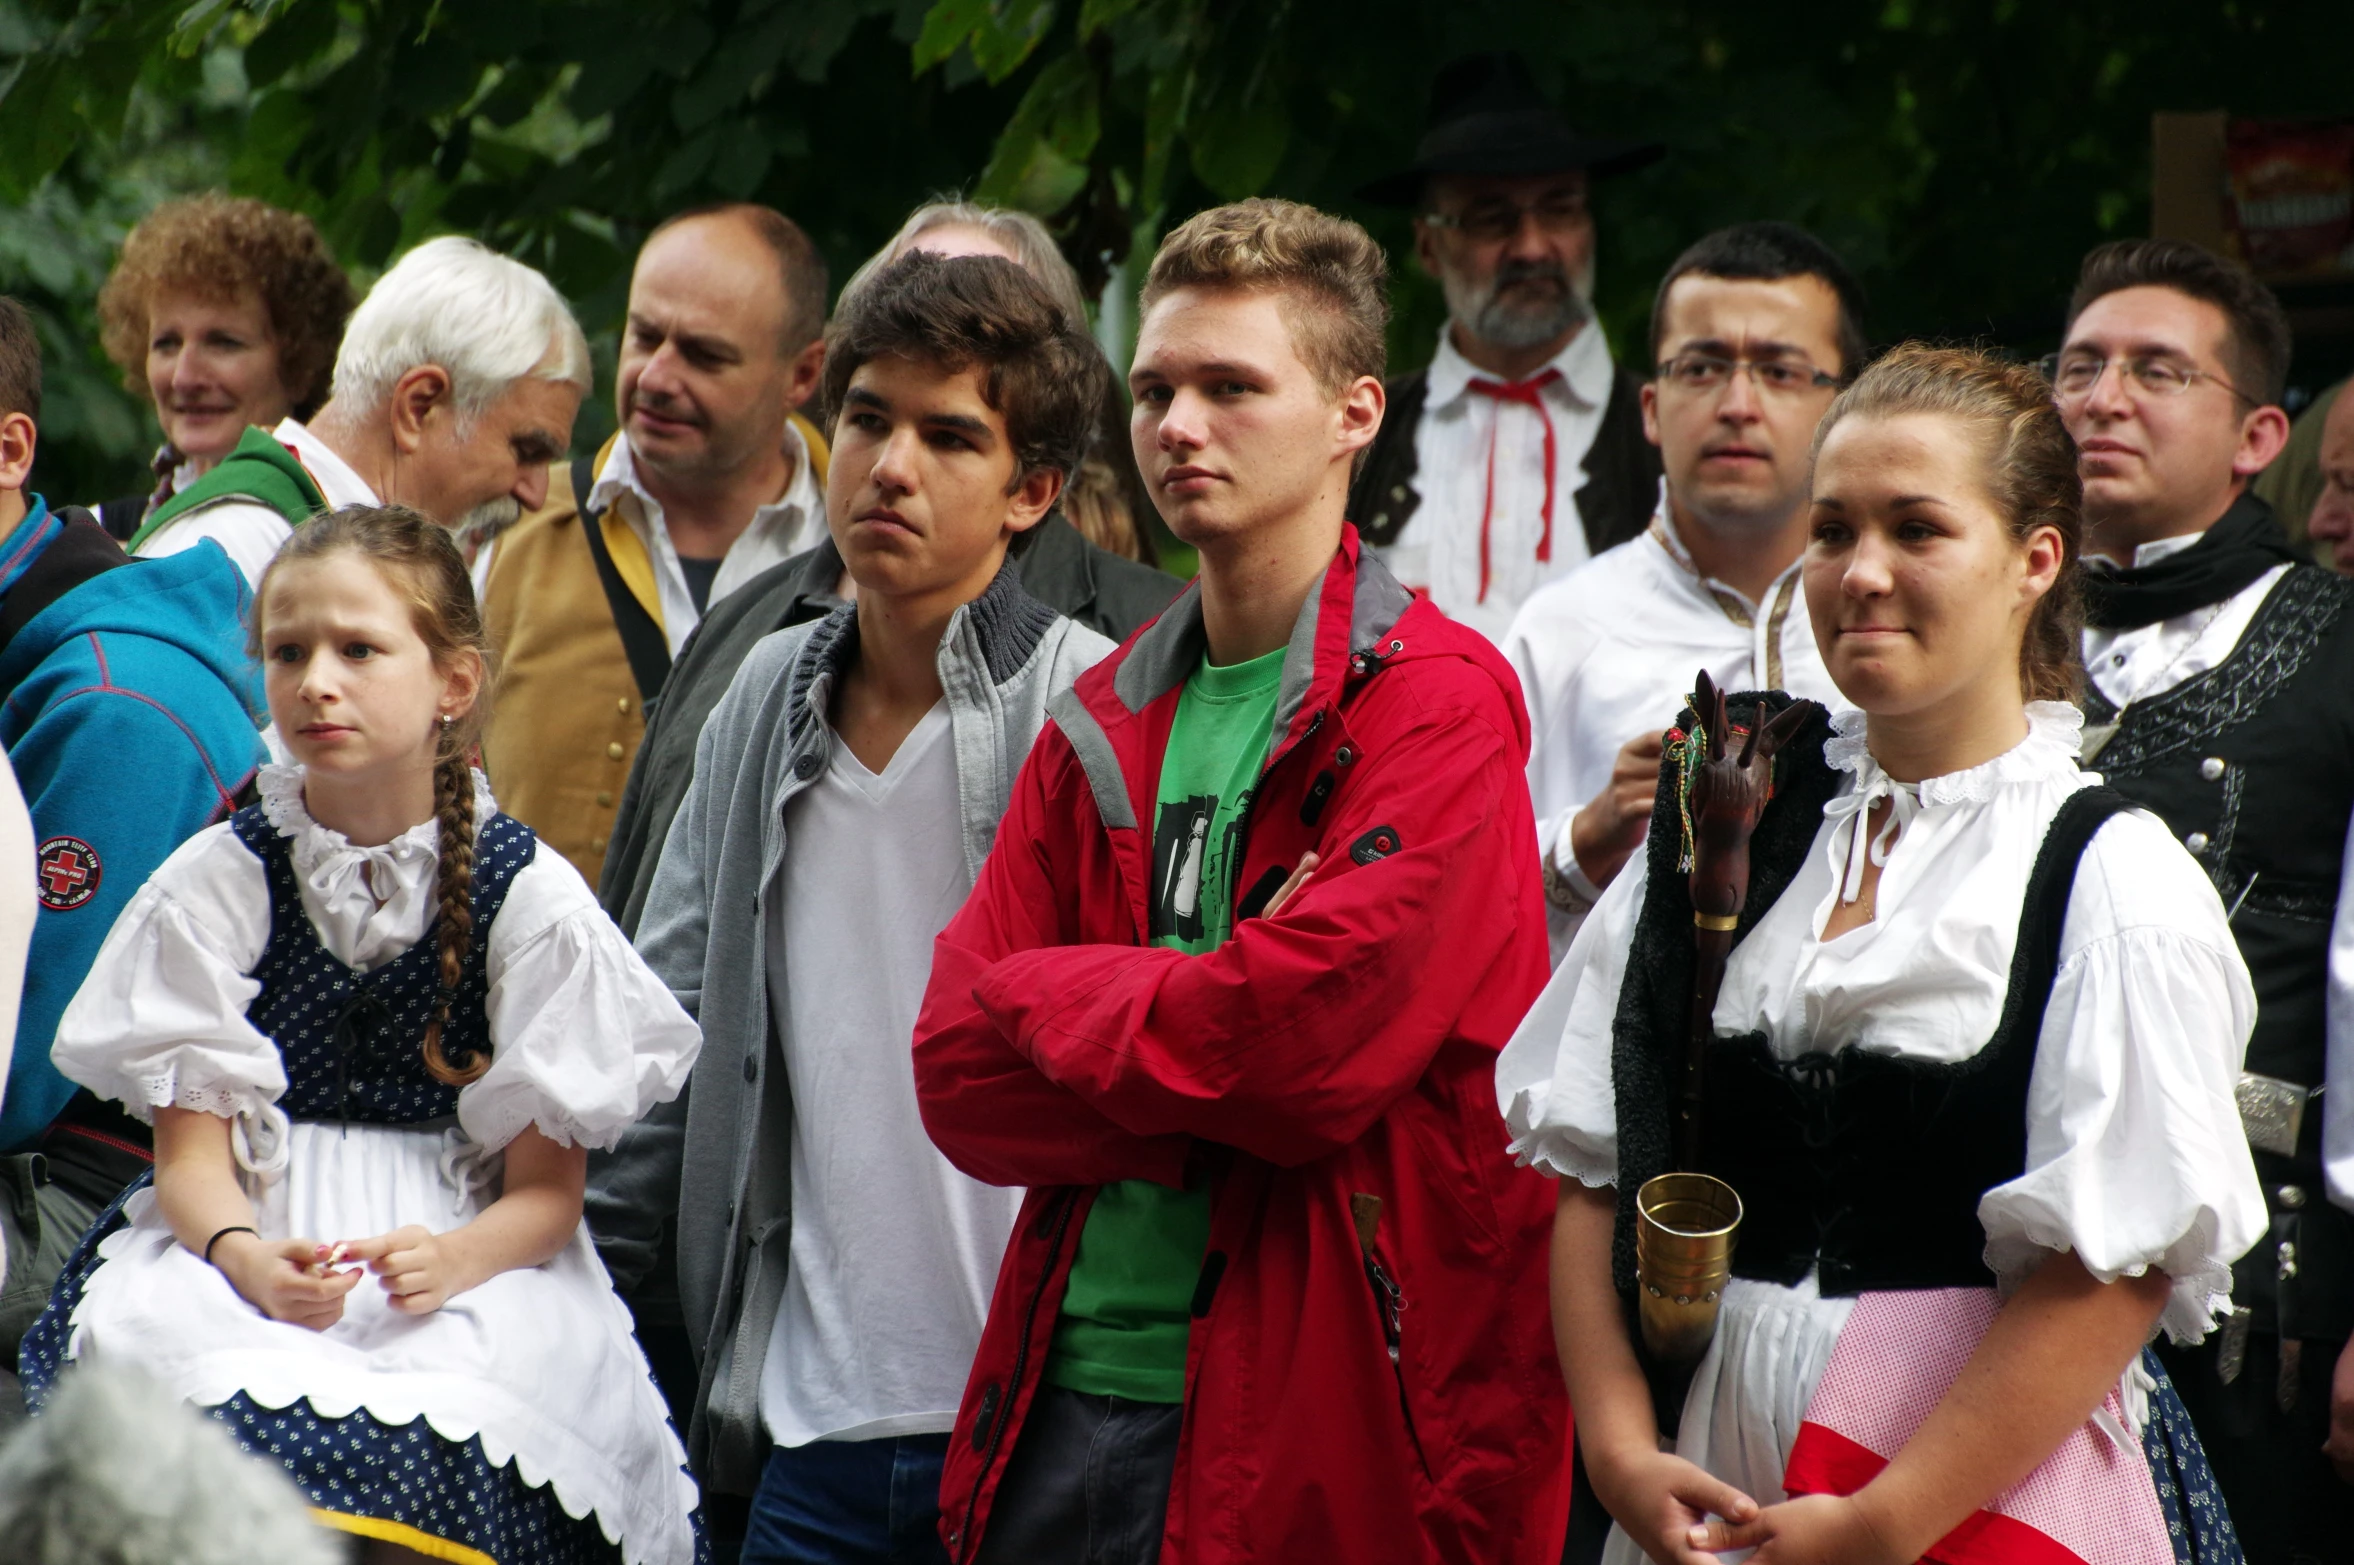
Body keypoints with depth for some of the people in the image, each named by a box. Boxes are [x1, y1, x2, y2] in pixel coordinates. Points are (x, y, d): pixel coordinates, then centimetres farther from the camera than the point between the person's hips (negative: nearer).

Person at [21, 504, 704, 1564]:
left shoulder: (528, 897, 3)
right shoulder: (218, 881, 7)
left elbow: (547, 1190, 1)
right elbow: (191, 1153, 2)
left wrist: (455, 1259, -21)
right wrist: (249, 1261, -21)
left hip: (479, 1259, -1)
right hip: (248, 1246, 1)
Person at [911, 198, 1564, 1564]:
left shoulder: (1438, 703, -5)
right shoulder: (1101, 726, 14)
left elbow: (1313, 1036, -18)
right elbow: (959, 1076, 5)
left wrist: (1058, 999, -4)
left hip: (1323, 1436, -6)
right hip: (1069, 1401, 6)